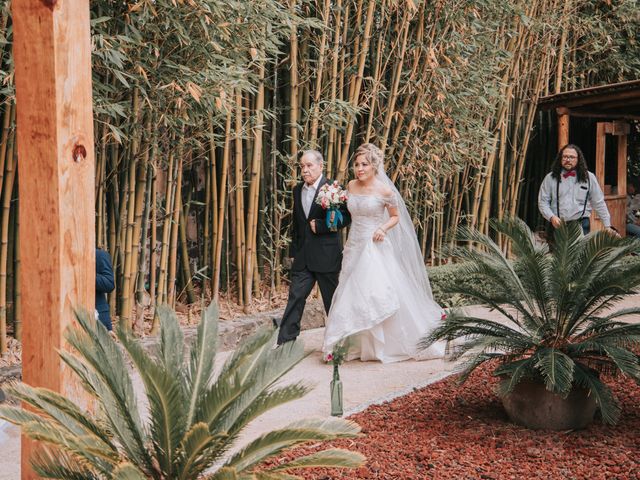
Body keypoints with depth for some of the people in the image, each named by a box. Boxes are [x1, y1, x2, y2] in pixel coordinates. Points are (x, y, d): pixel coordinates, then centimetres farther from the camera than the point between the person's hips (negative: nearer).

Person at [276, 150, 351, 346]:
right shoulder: (297, 190, 12)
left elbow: (346, 217, -11)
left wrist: (320, 225, -16)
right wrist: (293, 252, 17)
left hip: (326, 255, -5)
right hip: (302, 256, 5)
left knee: (332, 300, 7)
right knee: (295, 297, -2)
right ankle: (284, 343, -3)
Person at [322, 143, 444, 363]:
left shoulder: (384, 190, -10)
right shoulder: (351, 186, 5)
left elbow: (396, 216, 2)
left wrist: (384, 228, -15)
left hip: (376, 249, -5)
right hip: (354, 247, 6)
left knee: (383, 296, -8)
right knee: (352, 296, 6)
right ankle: (359, 346, 16)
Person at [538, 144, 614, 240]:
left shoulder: (589, 178, 5)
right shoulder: (550, 178, 4)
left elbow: (599, 203, 9)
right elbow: (543, 202, 4)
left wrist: (607, 226, 7)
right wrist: (551, 217, -13)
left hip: (581, 226, 0)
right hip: (557, 225, 0)